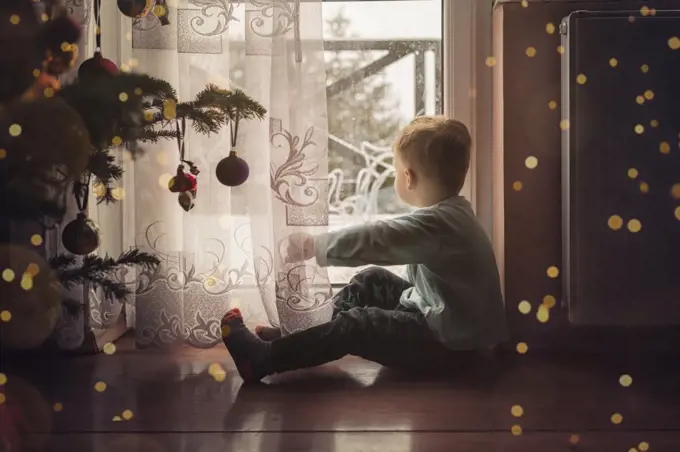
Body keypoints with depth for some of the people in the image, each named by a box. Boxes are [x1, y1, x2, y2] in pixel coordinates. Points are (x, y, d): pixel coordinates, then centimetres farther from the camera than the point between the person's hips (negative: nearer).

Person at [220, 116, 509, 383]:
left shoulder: (437, 223, -25)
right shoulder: (449, 212, 6)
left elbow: (372, 240, -26)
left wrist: (312, 246, -18)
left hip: (449, 340, -10)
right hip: (442, 315, 10)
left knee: (355, 326, -14)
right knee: (372, 281, 14)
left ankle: (263, 359, -10)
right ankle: (301, 333, 17)